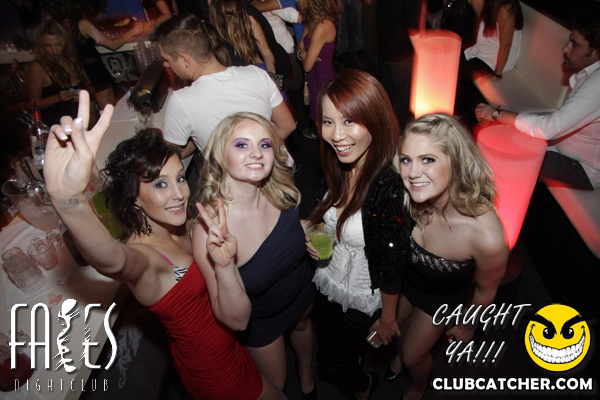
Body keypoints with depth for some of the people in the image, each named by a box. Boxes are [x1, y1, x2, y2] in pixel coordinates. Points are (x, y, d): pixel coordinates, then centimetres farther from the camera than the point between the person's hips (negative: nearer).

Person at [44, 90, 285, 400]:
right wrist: (68, 196, -76)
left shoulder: (188, 229, -10)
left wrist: (223, 267, -32)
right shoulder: (141, 255, -29)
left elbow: (237, 319, -13)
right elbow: (111, 260, -58)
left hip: (228, 348, 7)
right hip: (219, 375, -6)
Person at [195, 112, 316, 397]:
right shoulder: (211, 227, -38)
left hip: (302, 290, 5)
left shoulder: (281, 193, -23)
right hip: (261, 318, -4)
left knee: (302, 325, 35)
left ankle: (306, 373, 71)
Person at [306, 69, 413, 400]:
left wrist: (387, 319, -11)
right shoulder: (341, 169, -13)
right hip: (328, 281, 6)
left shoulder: (389, 188, -36)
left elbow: (392, 266, -23)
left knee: (329, 362, 19)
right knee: (325, 338, 32)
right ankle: (352, 366, 67)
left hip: (362, 300, -6)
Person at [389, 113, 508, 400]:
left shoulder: (487, 235, -42)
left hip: (442, 297, -2)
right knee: (400, 324, 30)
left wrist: (467, 324, 2)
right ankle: (402, 353, 69)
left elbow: (485, 290, -17)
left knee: (414, 356, 20)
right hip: (403, 275, 3)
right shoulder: (405, 198, -32)